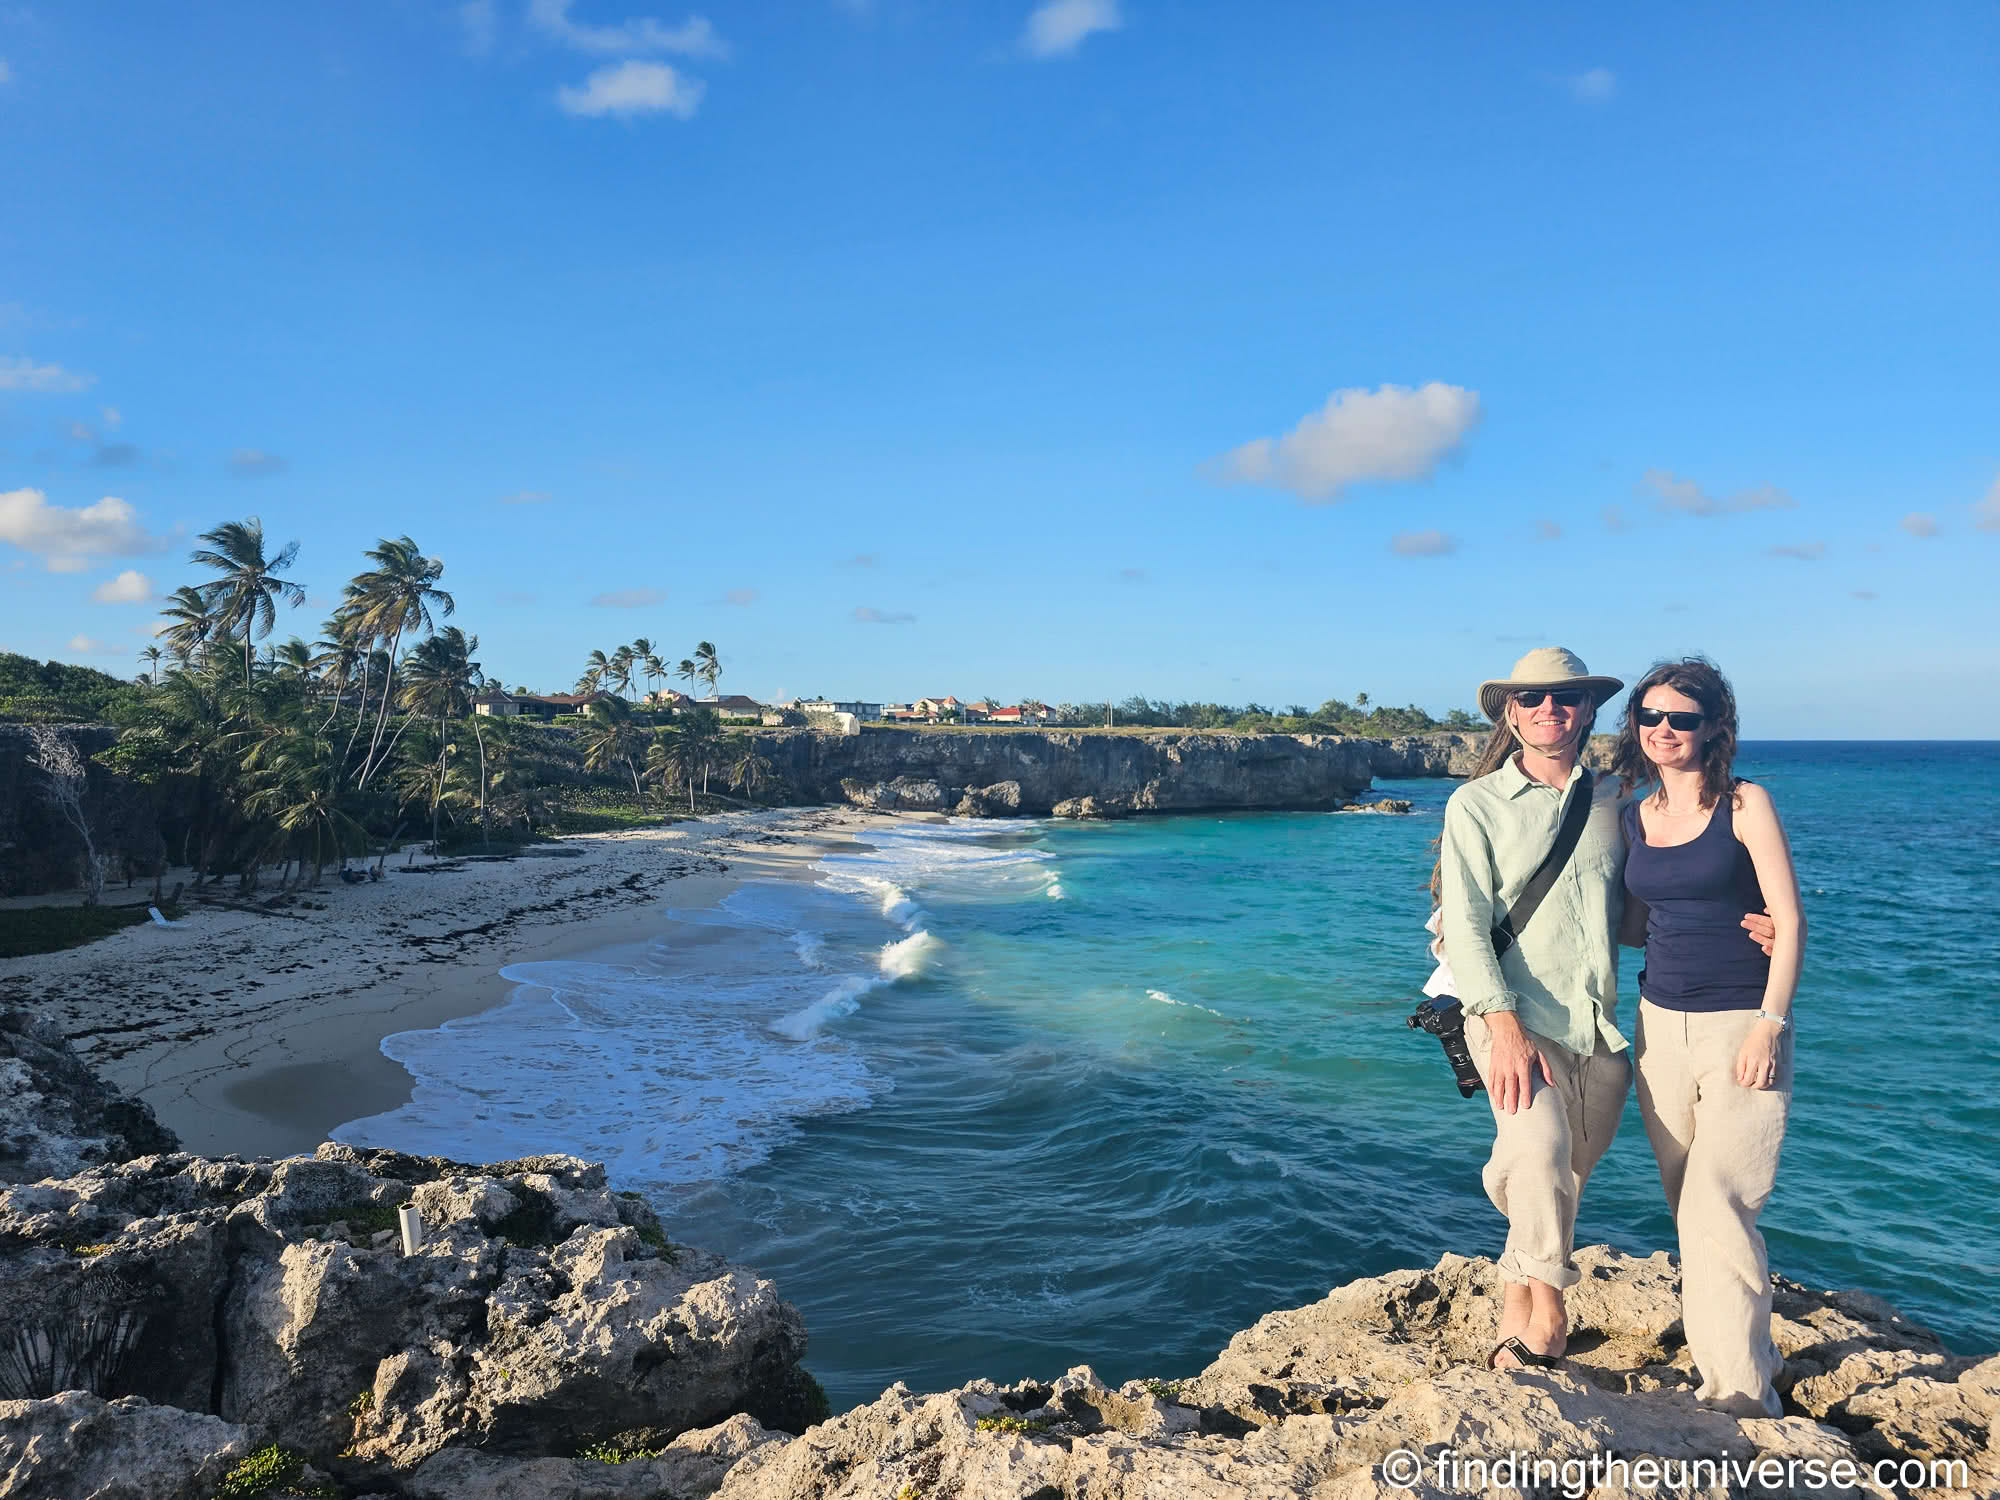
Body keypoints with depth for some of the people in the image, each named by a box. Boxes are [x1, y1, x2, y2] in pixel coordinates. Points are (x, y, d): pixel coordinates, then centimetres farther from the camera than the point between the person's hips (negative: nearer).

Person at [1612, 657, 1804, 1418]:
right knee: (1691, 1211, 8)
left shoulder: (1745, 804, -5)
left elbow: (1790, 922, -7)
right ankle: (1735, 1360, 22)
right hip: (1661, 1025, 5)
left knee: (1717, 1206, -10)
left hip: (1742, 1027, -5)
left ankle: (1743, 1391, 2)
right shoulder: (1634, 817, 9)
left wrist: (1770, 1024, -15)